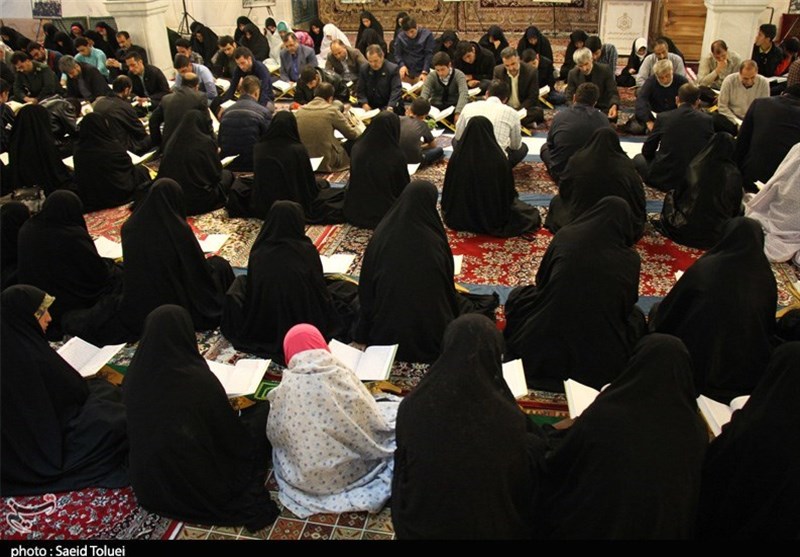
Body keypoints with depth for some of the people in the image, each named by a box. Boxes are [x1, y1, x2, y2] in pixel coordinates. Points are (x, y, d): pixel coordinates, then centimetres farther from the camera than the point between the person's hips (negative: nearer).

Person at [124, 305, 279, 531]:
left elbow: (140, 424, 6)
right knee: (263, 410, 11)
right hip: (200, 485, -6)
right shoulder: (199, 379, -28)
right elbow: (234, 436, -15)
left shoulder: (135, 375, -13)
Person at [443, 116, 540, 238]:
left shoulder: (457, 156, -23)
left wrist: (448, 211, 13)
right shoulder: (498, 158, -28)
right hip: (493, 219, -5)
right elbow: (509, 190, -13)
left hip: (460, 218, 5)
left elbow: (449, 189, -9)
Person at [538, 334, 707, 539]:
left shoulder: (603, 416, -21)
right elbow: (698, 500, 3)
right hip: (666, 529, 3)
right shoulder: (697, 432, -13)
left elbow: (556, 470, -7)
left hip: (595, 526, -3)